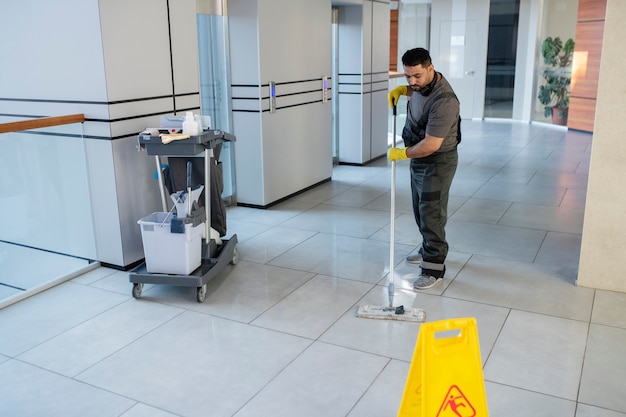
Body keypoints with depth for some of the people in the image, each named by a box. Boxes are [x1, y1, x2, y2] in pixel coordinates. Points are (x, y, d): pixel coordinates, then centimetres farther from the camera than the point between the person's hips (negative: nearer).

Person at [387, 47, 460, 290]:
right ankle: (429, 250, 39)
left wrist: (401, 153, -18)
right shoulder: (422, 83, -3)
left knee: (431, 214, -5)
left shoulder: (444, 101, -32)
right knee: (420, 210, 20)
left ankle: (434, 269, 5)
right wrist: (402, 90, 4)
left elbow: (431, 145, -32)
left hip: (437, 163, -9)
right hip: (418, 158, 9)